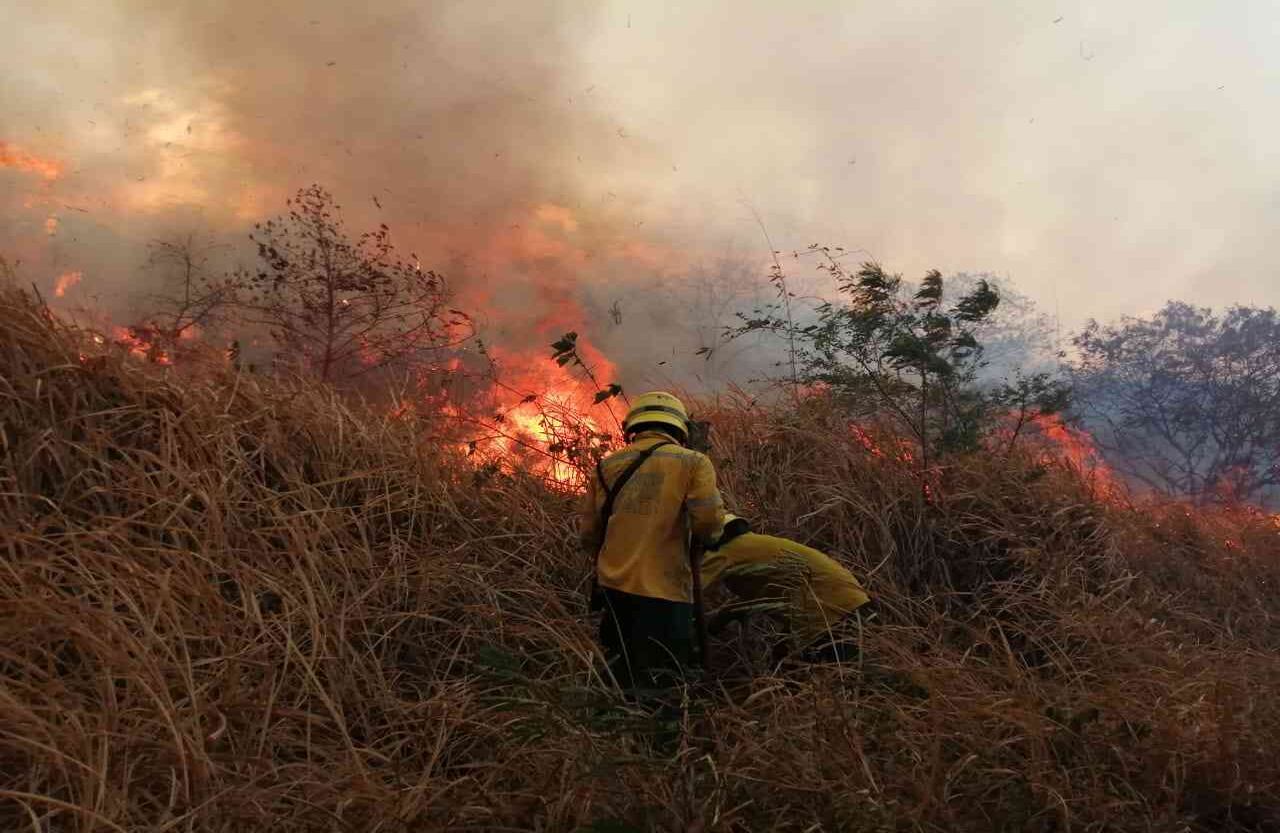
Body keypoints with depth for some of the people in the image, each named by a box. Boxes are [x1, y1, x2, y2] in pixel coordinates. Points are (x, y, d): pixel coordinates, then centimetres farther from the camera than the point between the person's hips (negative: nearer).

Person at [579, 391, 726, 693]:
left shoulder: (607, 467, 10)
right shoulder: (692, 462, -3)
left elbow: (588, 536, 12)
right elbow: (708, 521, -14)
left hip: (614, 589, 5)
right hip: (664, 592, -5)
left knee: (621, 682, 18)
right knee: (661, 687, 0)